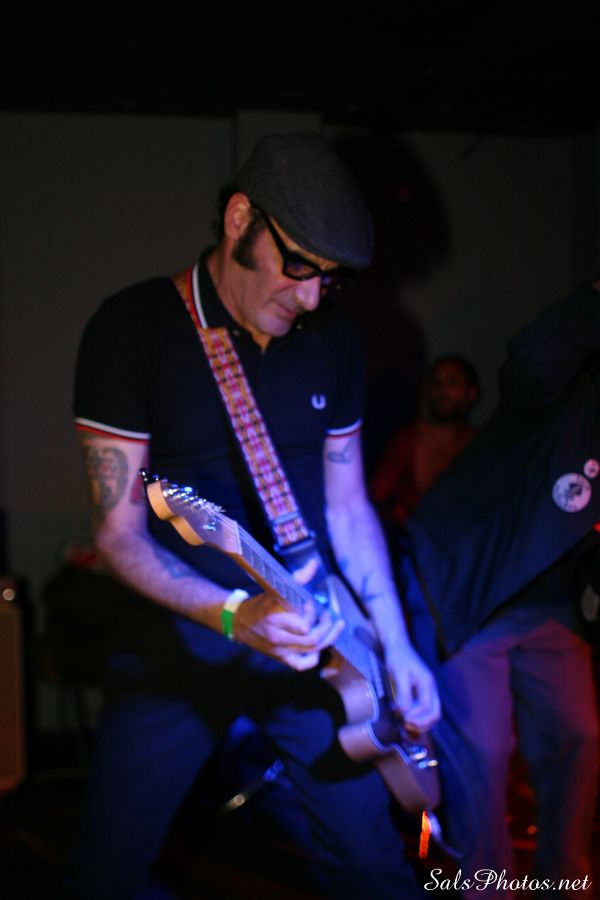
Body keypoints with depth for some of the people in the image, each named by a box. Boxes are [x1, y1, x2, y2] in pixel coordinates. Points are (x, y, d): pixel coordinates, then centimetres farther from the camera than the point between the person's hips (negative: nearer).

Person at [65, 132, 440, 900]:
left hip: (310, 635, 3)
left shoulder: (330, 341, 2)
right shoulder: (133, 329, -12)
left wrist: (395, 645, 1)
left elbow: (347, 504, 10)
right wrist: (232, 614, -28)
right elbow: (118, 529, -14)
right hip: (176, 642, -3)